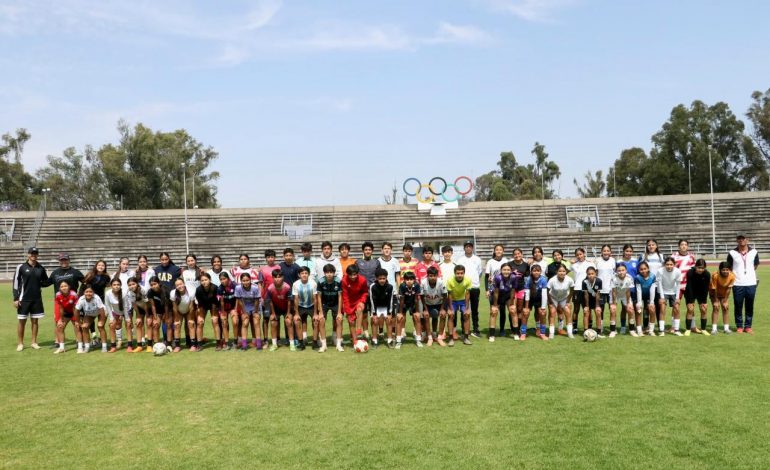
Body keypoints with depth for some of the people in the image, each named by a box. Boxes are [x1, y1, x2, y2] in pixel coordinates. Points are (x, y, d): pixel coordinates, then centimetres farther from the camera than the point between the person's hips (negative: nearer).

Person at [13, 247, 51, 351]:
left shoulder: (41, 268, 5)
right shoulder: (21, 267, -4)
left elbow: (46, 282, 13)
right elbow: (16, 283, -3)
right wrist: (16, 298, -8)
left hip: (37, 299, 3)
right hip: (24, 299, -3)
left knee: (35, 321, 7)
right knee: (22, 321, 3)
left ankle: (34, 342, 16)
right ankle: (20, 344, 13)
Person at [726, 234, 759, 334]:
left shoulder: (753, 252, 2)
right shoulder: (732, 253, -2)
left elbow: (756, 265, 17)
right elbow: (729, 267, 7)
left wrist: (749, 273, 12)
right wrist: (733, 276, 1)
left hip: (751, 283, 1)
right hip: (737, 284, -1)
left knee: (750, 306, 7)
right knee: (738, 306, 2)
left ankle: (748, 326, 16)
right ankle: (739, 326, 12)